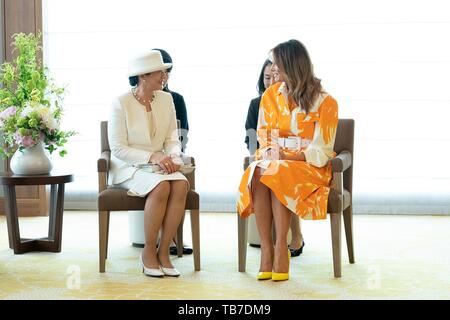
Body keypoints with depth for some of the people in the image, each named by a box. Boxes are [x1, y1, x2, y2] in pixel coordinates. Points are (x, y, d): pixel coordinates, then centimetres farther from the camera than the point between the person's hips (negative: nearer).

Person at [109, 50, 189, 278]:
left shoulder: (166, 99, 7)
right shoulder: (121, 103, -9)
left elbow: (172, 139, 9)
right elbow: (118, 149, -12)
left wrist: (173, 158, -13)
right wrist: (152, 157, -23)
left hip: (160, 165, 5)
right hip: (129, 168, -5)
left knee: (181, 184, -29)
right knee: (161, 187, -34)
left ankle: (163, 251, -20)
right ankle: (148, 252, -18)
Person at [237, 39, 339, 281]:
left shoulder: (323, 101, -3)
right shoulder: (270, 95, 12)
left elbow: (321, 149, -7)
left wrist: (289, 158, -17)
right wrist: (269, 154, -6)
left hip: (308, 166, -4)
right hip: (274, 161, 4)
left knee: (277, 176, -37)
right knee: (257, 175, -32)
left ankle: (281, 249, -33)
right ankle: (266, 249, -33)